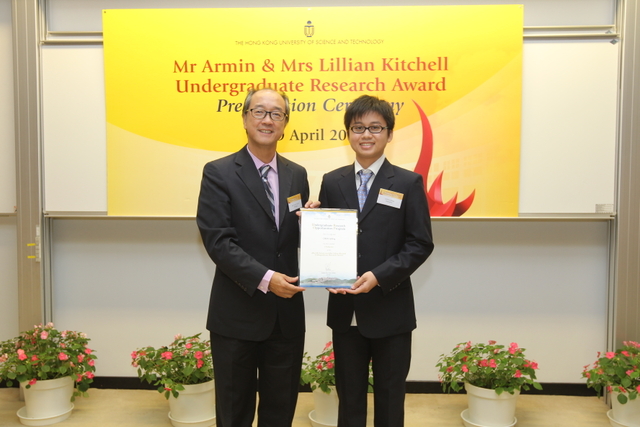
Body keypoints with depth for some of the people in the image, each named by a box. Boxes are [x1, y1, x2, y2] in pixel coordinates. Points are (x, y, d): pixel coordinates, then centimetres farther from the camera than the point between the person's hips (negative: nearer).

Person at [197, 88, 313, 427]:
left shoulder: (297, 174, 8)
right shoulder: (219, 173, -6)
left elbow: (298, 238, 11)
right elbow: (217, 241, -14)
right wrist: (264, 279, -21)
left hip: (287, 313, 4)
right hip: (237, 313, -4)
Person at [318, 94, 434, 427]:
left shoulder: (408, 183, -2)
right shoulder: (332, 182, 6)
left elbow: (421, 244, -7)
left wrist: (379, 276, -18)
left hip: (390, 309, -2)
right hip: (345, 310, 3)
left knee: (390, 397, 14)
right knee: (349, 397, 17)